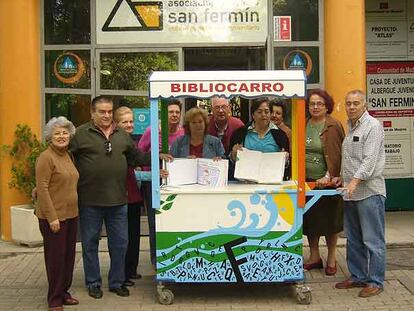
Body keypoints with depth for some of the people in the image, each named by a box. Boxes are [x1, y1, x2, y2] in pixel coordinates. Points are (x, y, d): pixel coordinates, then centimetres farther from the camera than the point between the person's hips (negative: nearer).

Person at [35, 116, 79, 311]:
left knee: (69, 256, 14)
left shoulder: (67, 156, 10)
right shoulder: (46, 157, -13)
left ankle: (64, 292, 28)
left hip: (71, 214, 7)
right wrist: (52, 217, -20)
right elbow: (42, 188, -17)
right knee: (56, 257, 1)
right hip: (54, 217, -7)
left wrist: (73, 210, 12)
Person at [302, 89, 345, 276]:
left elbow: (335, 156, -13)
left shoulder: (333, 126, -8)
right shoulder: (304, 125, 8)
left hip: (326, 182, -5)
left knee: (329, 220, 6)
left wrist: (328, 177, -22)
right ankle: (314, 257, 25)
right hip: (307, 180, 5)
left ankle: (331, 259, 21)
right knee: (309, 220, 11)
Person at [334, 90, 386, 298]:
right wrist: (342, 177, 18)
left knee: (373, 240, -2)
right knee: (353, 239, 15)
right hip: (351, 192, 9)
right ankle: (357, 276, 26)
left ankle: (375, 282, 6)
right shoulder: (350, 127, 17)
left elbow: (370, 159, -19)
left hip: (369, 192, -9)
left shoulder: (373, 126, -9)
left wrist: (355, 180, -27)